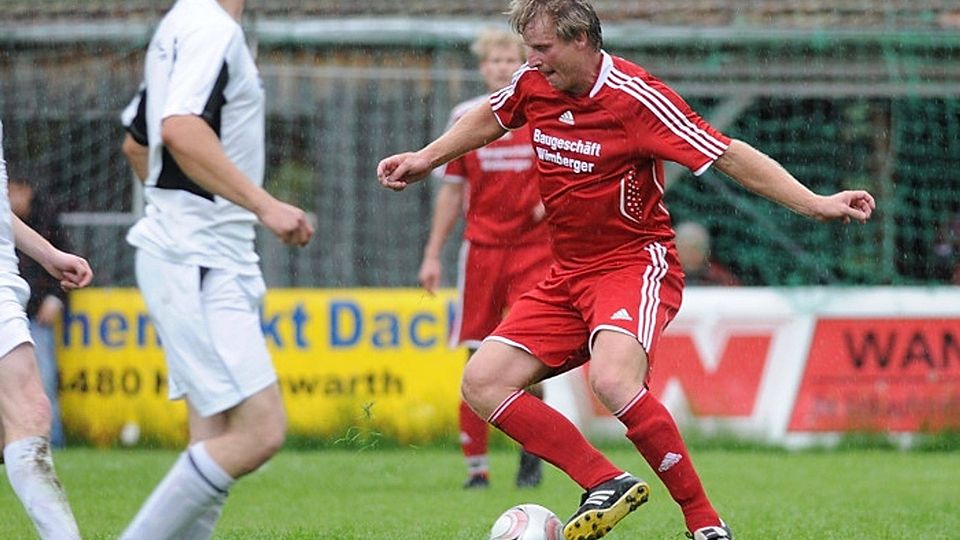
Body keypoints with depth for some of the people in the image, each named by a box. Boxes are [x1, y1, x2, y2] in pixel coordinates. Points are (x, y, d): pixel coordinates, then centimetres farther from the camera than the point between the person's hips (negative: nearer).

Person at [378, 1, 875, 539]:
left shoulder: (635, 97, -19)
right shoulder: (533, 83, 0)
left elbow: (730, 156, -18)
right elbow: (489, 119, 25)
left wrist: (816, 204, -23)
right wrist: (425, 160, 28)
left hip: (636, 263, -8)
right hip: (568, 274, 8)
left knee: (613, 381, -34)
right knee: (483, 383, -7)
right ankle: (608, 484, -6)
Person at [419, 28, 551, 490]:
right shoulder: (466, 118, 7)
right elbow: (452, 191, 13)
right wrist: (432, 255, 10)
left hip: (534, 248, -2)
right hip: (482, 248, 2)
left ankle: (531, 453, 7)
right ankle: (475, 465, 6)